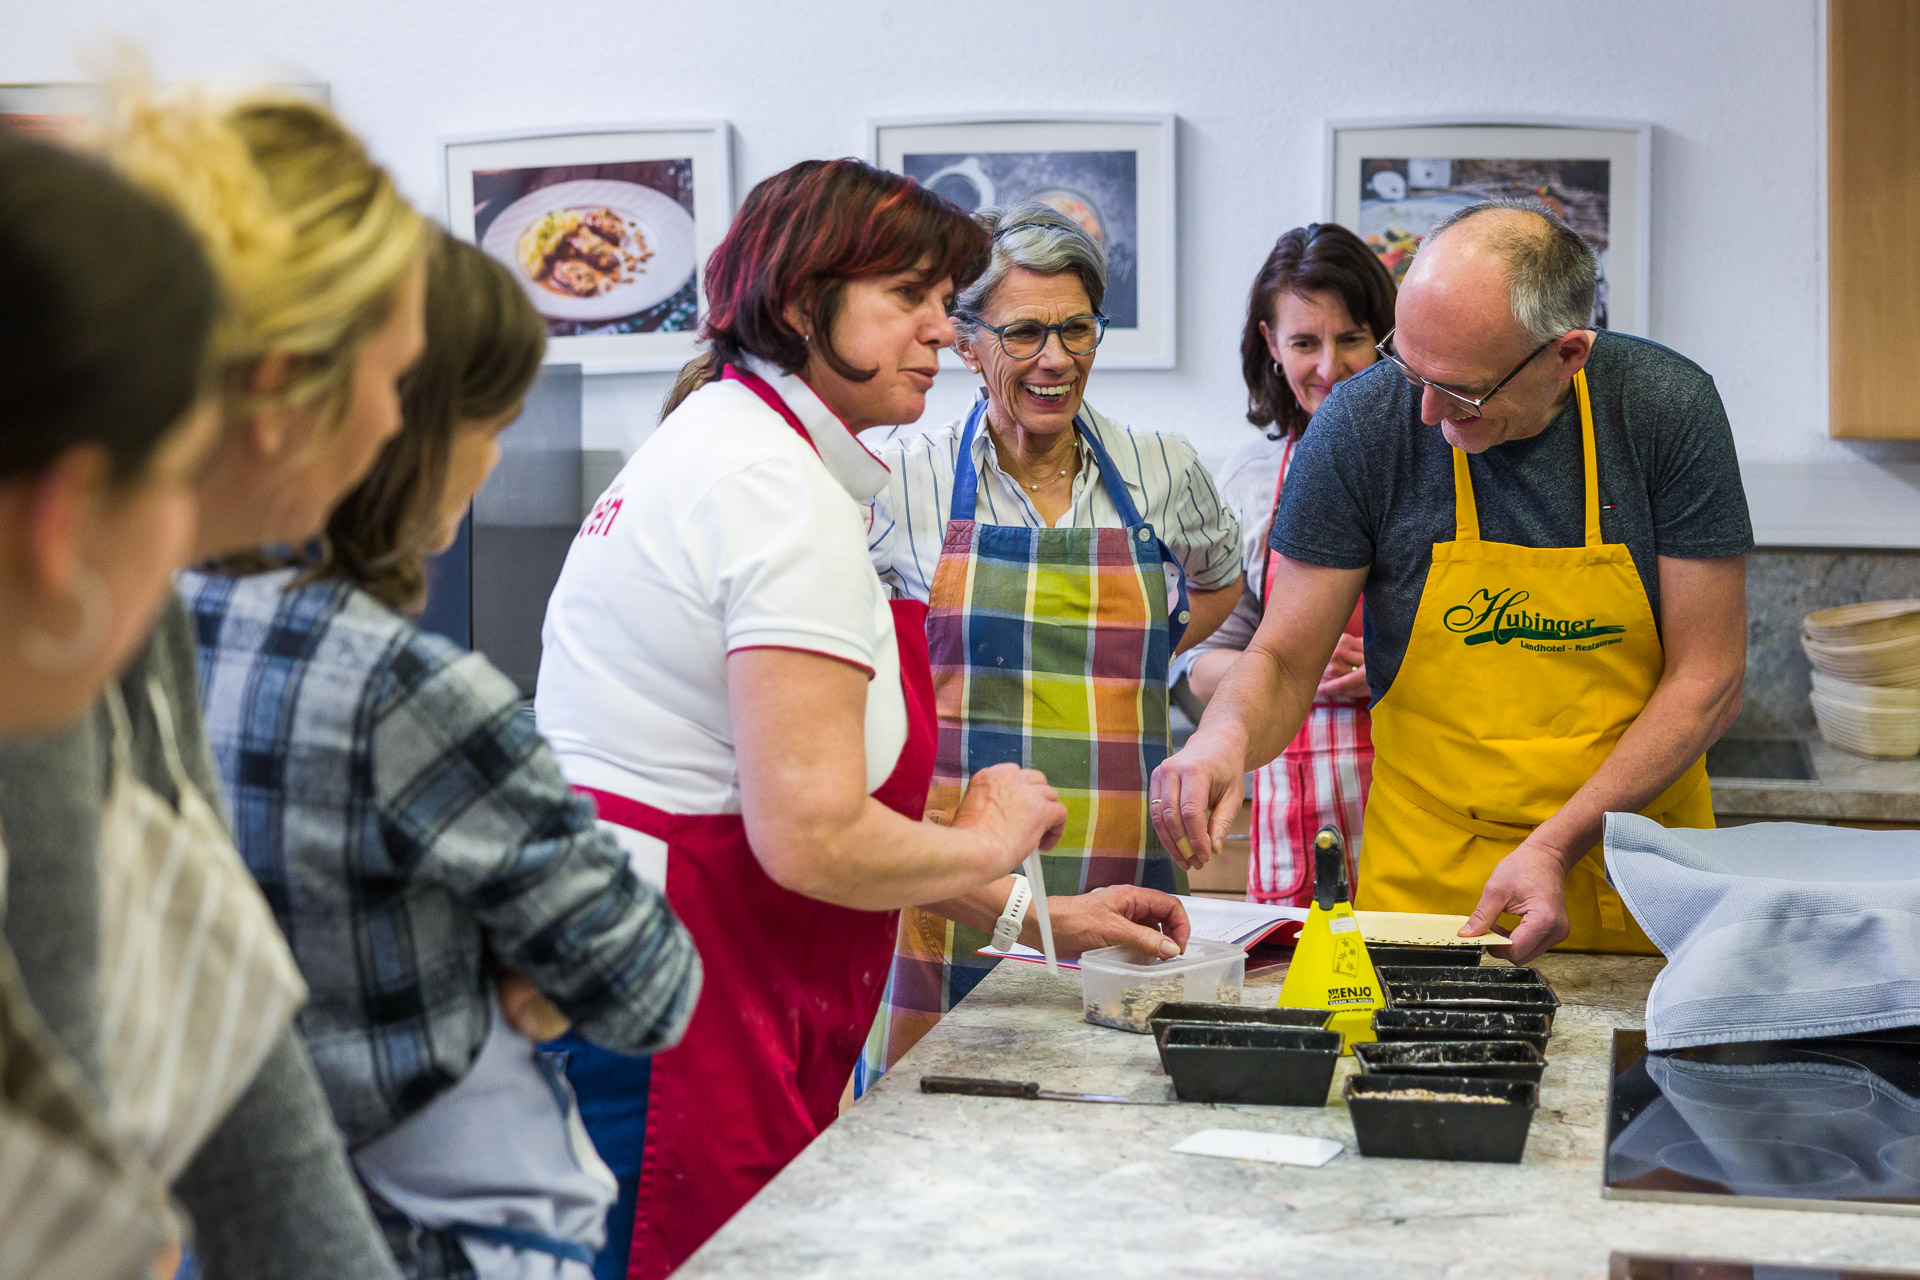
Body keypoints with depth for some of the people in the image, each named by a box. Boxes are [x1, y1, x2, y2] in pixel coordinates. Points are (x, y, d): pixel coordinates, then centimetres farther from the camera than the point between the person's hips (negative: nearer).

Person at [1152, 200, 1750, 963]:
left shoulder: (1669, 409, -9)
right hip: (1426, 886, 0)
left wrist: (1559, 845, -16)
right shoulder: (1361, 424, -10)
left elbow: (1706, 679, -6)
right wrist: (1229, 733, -25)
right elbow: (1284, 658, -2)